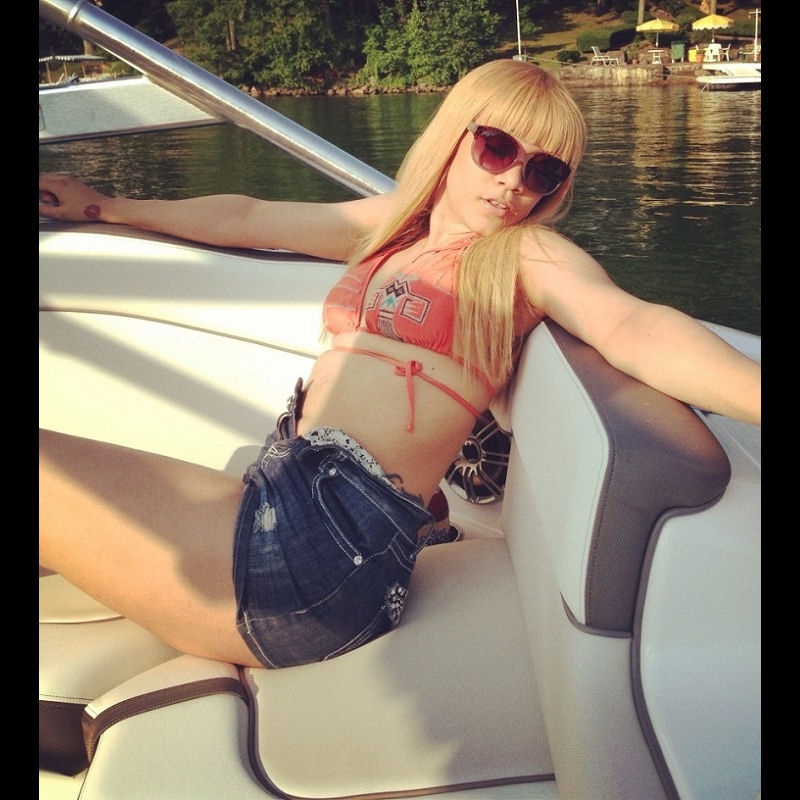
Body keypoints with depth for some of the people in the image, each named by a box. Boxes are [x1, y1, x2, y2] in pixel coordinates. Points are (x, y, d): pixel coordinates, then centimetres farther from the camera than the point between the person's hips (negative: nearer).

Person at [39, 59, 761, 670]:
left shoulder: (530, 254, 0)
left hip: (337, 534, -7)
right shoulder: (393, 223, 19)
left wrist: (753, 394, -39)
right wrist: (106, 208, 41)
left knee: (49, 461, -10)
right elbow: (246, 219, 29)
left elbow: (632, 327, -20)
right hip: (278, 494, 8)